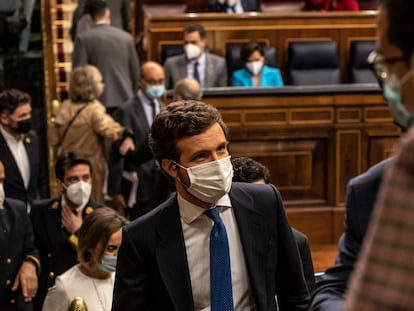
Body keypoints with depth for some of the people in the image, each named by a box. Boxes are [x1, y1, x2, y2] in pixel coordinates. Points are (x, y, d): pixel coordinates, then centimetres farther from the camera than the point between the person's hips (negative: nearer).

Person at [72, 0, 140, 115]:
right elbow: (136, 72, 10)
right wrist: (133, 99, 22)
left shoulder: (83, 39, -4)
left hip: (98, 102, -3)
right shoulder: (126, 37, 6)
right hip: (124, 101, 3)